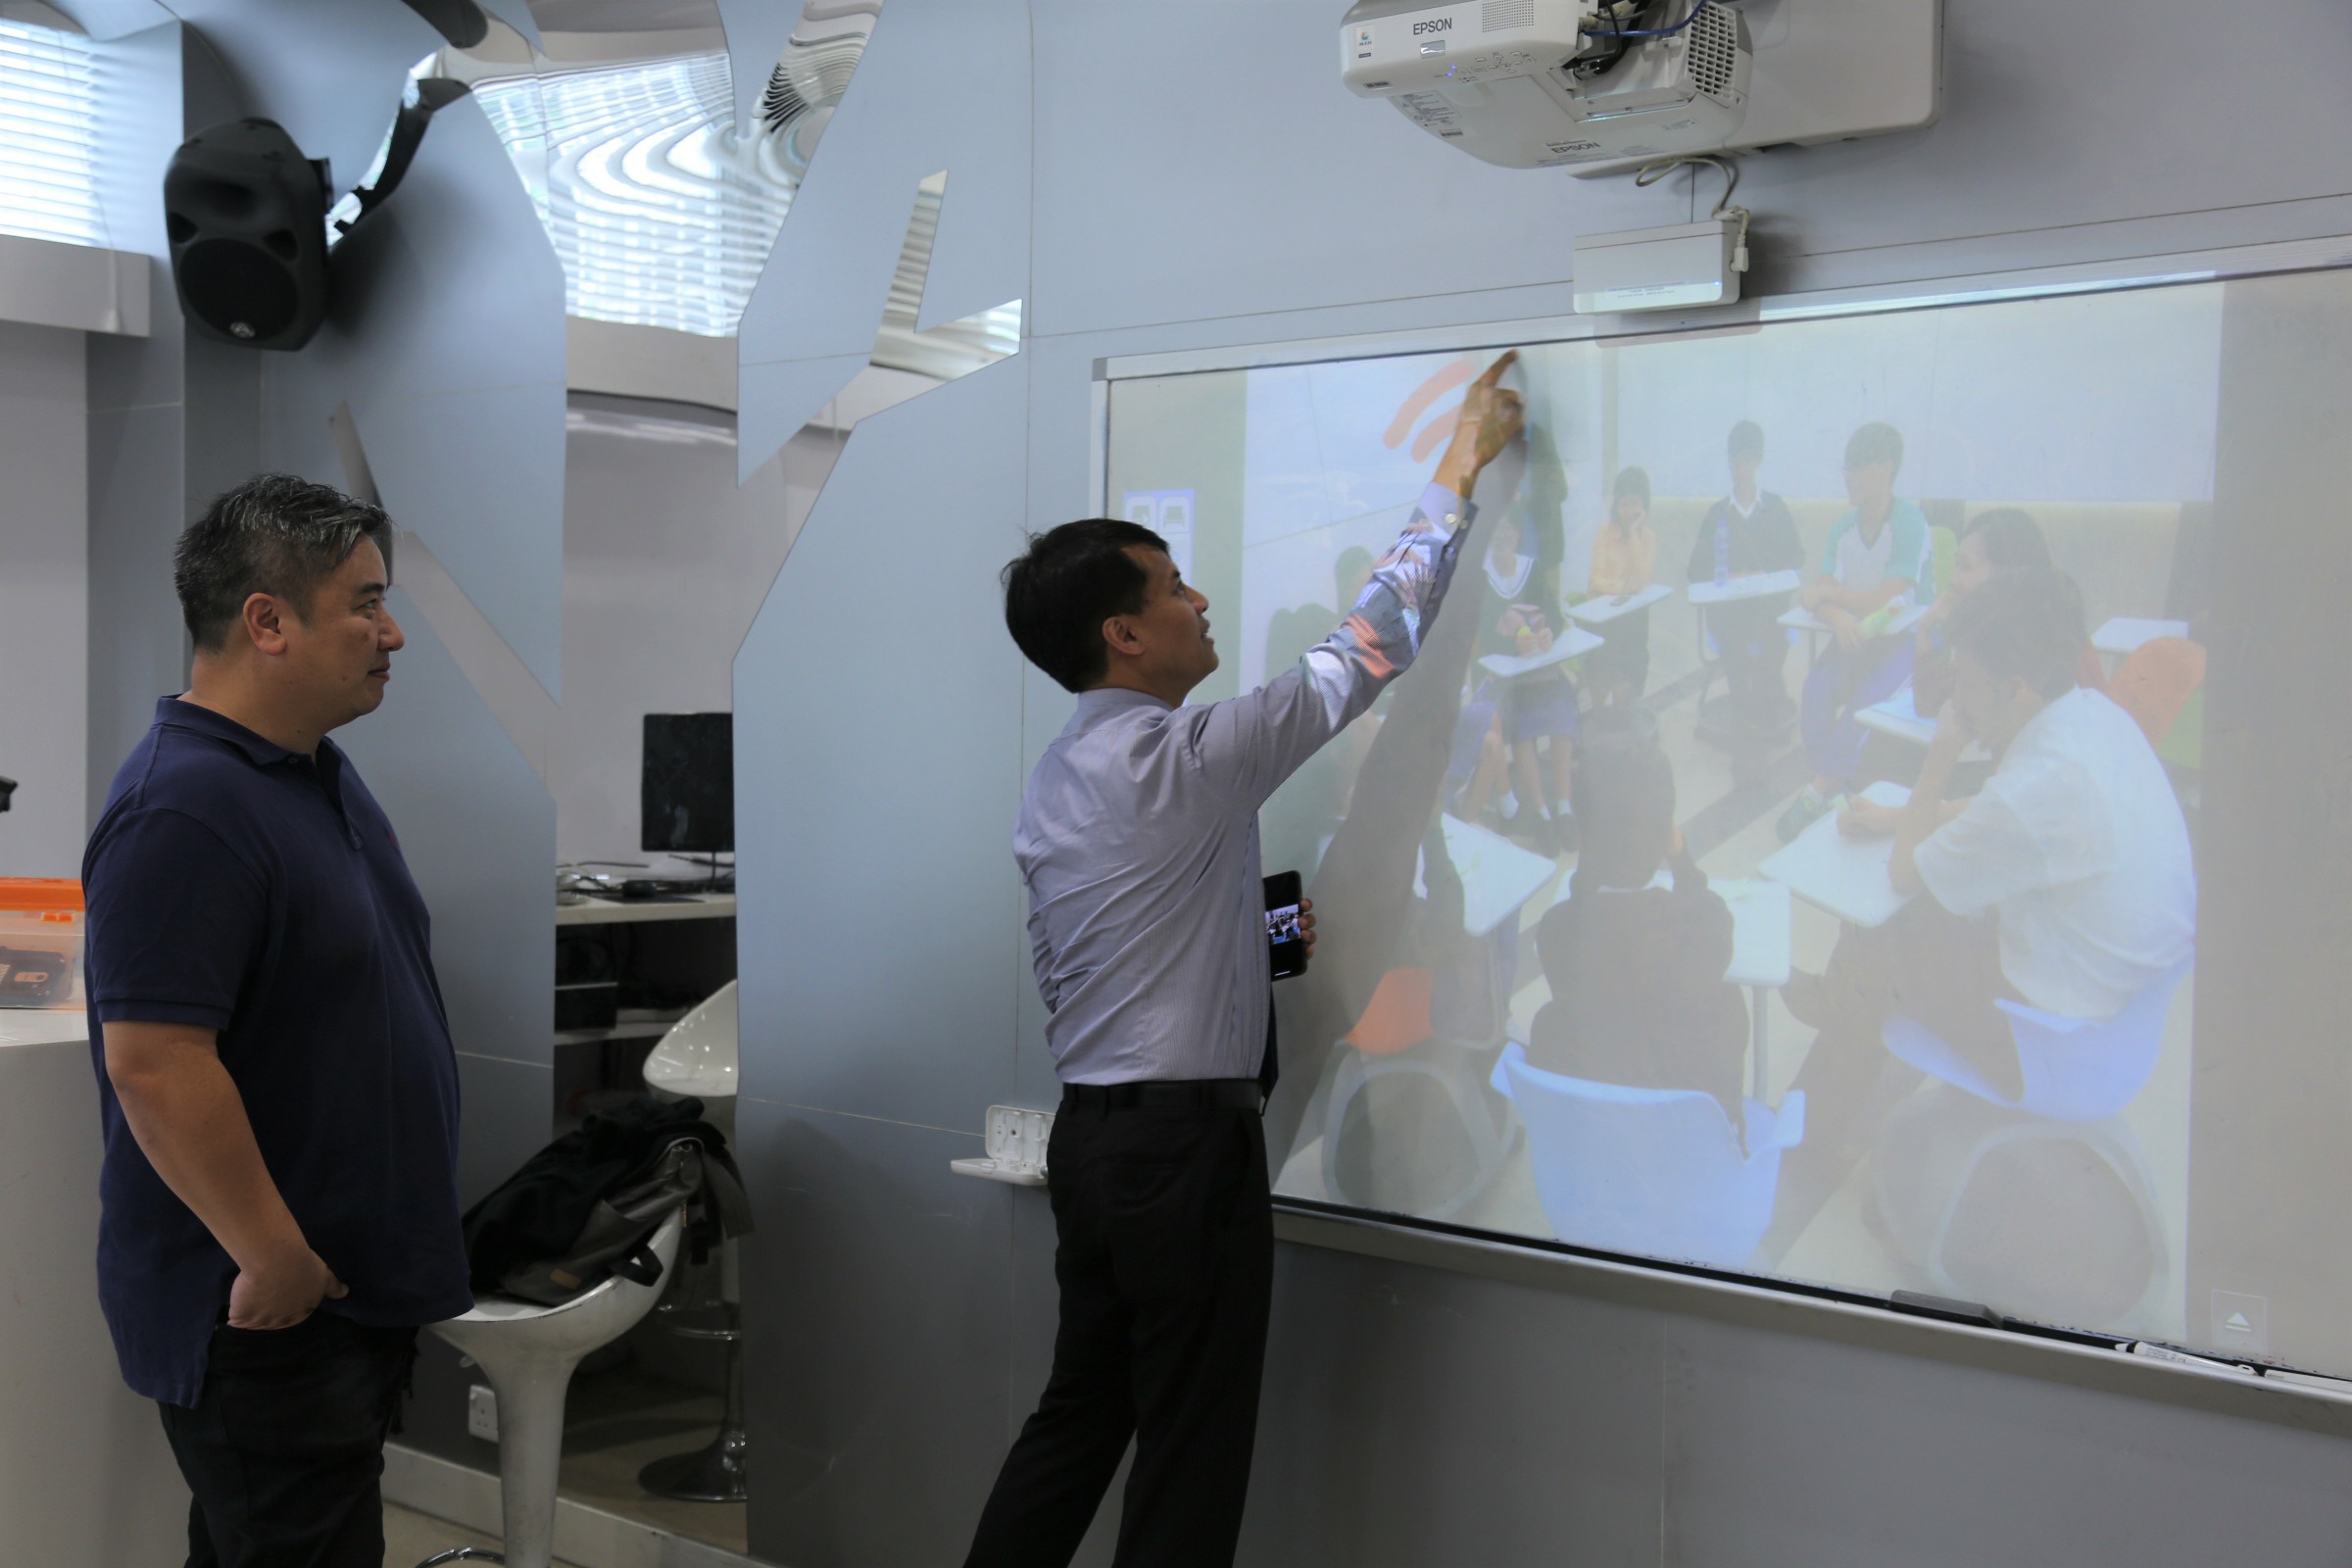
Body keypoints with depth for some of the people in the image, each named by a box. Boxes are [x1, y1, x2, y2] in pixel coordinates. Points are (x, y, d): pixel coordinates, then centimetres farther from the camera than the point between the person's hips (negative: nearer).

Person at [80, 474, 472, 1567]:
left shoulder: (320, 774, 11)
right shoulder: (185, 809, -22)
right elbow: (152, 1065, -28)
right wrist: (278, 1262, -22)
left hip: (360, 1291, 10)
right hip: (267, 1315, -10)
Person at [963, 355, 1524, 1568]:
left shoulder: (1053, 786, 9)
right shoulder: (1184, 761, -17)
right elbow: (1366, 649, -13)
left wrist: (1248, 944, 19)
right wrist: (1461, 470, -4)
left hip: (1090, 1134, 9)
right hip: (1185, 1142, -9)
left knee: (1080, 1415, 18)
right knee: (1189, 1461, 2)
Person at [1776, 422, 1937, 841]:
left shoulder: (1910, 523, -13)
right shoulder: (1843, 528, 6)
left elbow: (1888, 600, -19)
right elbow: (1820, 595, -1)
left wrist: (1831, 593, -6)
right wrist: (1838, 619, -24)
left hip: (1906, 639, -5)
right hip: (1856, 636, 5)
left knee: (1865, 698, -32)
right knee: (1817, 689, -25)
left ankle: (1819, 792, -28)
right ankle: (1834, 787, -23)